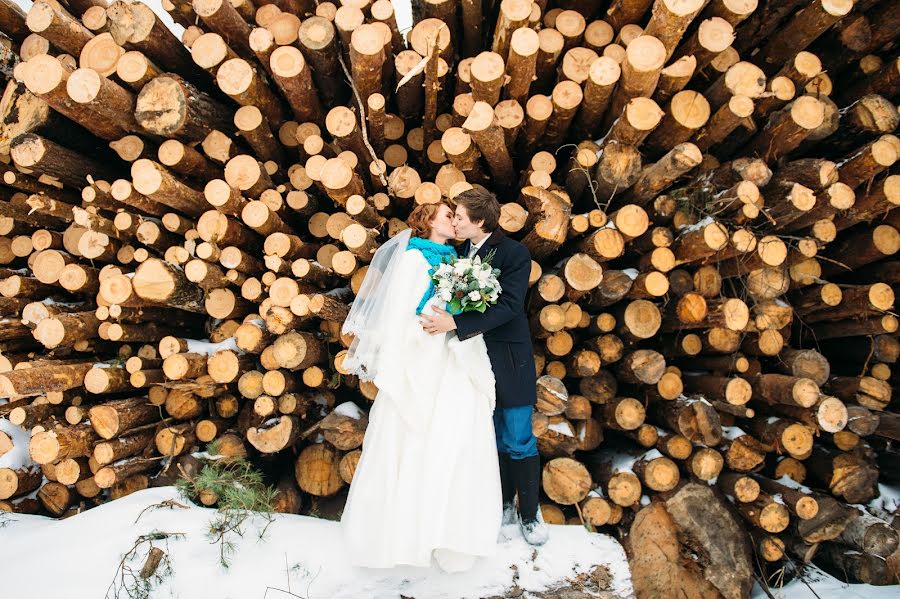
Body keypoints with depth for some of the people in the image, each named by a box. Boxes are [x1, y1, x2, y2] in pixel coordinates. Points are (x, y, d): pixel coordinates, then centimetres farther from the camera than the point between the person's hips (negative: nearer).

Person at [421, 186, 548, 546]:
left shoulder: (514, 254, -14)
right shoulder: (462, 250, 6)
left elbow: (509, 306, -24)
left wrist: (455, 324, -31)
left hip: (508, 360, -5)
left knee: (518, 440, 1)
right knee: (493, 438, 15)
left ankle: (530, 513, 19)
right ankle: (503, 505, 30)